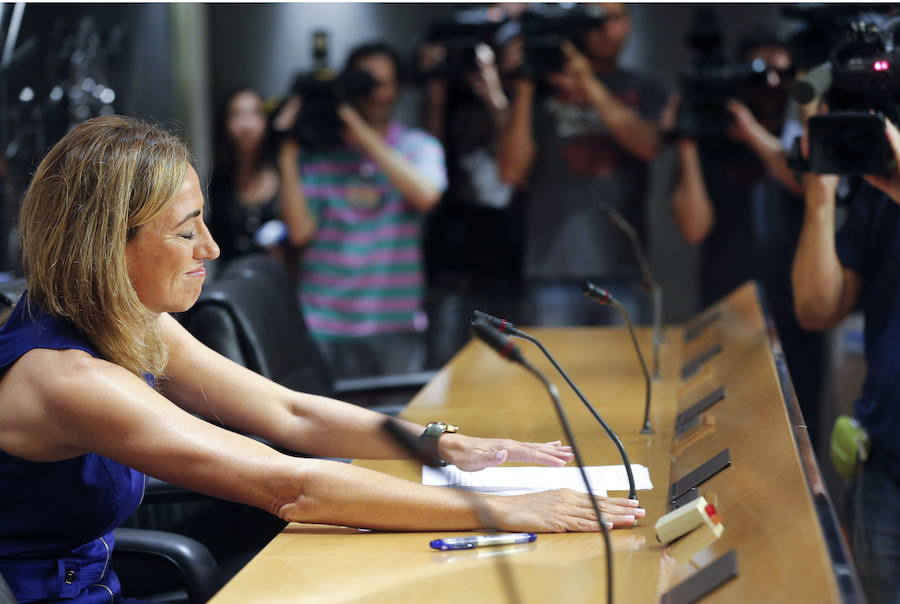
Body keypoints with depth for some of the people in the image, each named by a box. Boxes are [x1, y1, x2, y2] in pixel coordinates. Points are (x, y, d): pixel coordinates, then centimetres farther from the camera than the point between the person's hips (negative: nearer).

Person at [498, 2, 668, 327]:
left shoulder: (643, 91, 14)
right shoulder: (545, 87, 8)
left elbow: (648, 145, -7)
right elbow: (511, 171, -1)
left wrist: (590, 87, -16)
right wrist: (523, 88, -7)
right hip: (553, 273, -1)